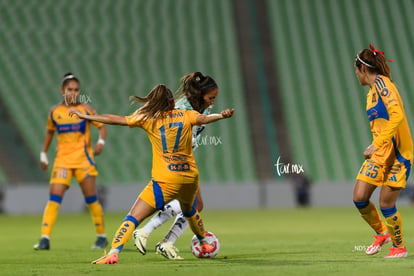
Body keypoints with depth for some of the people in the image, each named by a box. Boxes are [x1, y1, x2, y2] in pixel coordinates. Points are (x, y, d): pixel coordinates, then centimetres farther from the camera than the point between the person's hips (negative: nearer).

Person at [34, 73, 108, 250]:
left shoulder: (85, 109, 0)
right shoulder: (54, 112, 6)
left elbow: (101, 126, 3)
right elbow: (49, 131, 21)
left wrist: (101, 142, -16)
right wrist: (43, 154, 19)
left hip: (83, 159, -1)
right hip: (62, 161, 1)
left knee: (91, 200, 1)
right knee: (54, 198, -11)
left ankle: (102, 237, 16)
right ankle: (45, 239, -14)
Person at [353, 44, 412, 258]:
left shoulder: (382, 83, -14)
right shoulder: (372, 90, 15)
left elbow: (397, 115, -25)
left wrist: (377, 144, -27)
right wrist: (375, 147, 16)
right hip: (379, 154, 8)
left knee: (386, 203, -6)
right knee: (359, 198, 1)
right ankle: (381, 233, 24)